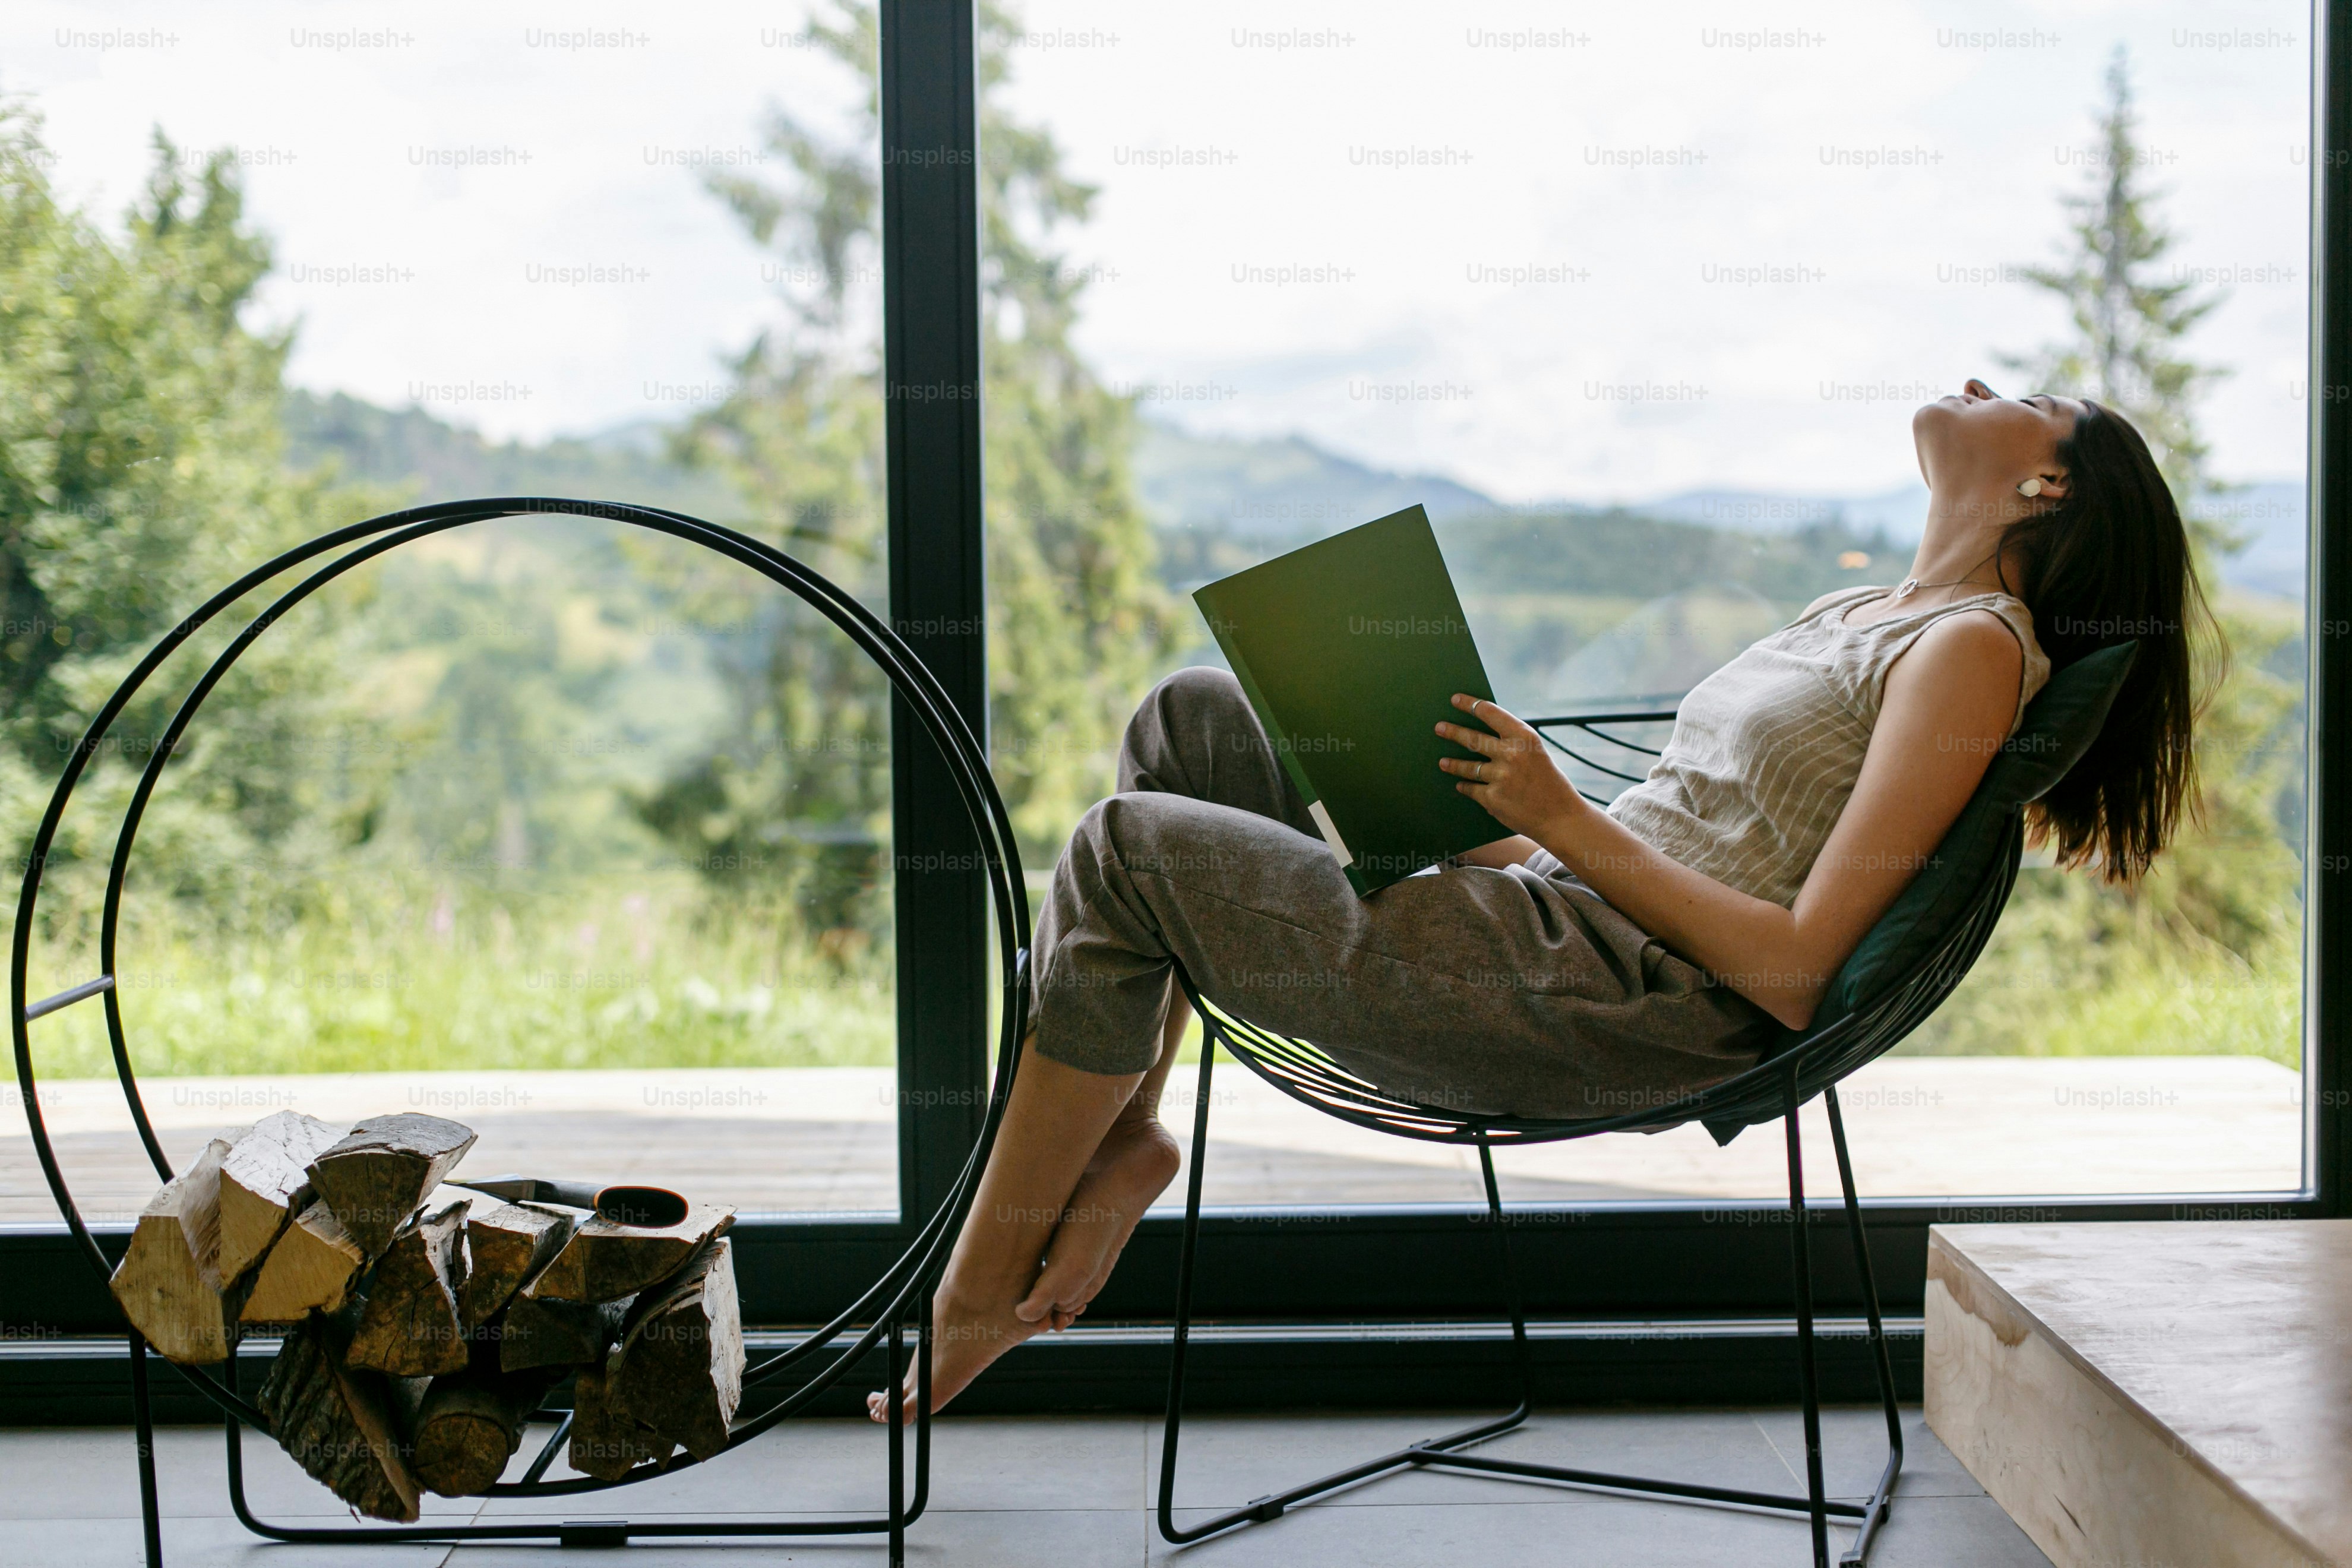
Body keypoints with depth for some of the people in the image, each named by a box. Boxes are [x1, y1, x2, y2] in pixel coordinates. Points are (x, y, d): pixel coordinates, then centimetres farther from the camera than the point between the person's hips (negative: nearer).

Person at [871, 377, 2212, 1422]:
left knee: (1128, 850, -12)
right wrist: (1476, 808, 7)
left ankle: (977, 1297, -1)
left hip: (1608, 1009, -10)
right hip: (1547, 913, 10)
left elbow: (1795, 970, -17)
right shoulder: (1855, 614, 21)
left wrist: (1565, 822, -16)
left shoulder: (1973, 647, -8)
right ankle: (1123, 1135, 5)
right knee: (1198, 716, 11)